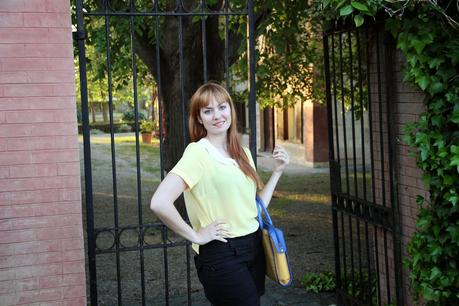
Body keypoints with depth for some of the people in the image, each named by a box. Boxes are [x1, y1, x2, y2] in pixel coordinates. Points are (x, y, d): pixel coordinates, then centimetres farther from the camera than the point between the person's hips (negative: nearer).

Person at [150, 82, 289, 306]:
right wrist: (196, 236, -16)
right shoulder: (197, 152, -14)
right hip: (222, 255, -7)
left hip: (254, 247, 7)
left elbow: (256, 206, 13)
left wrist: (277, 172, 7)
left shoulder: (243, 153, 9)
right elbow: (159, 203, -25)